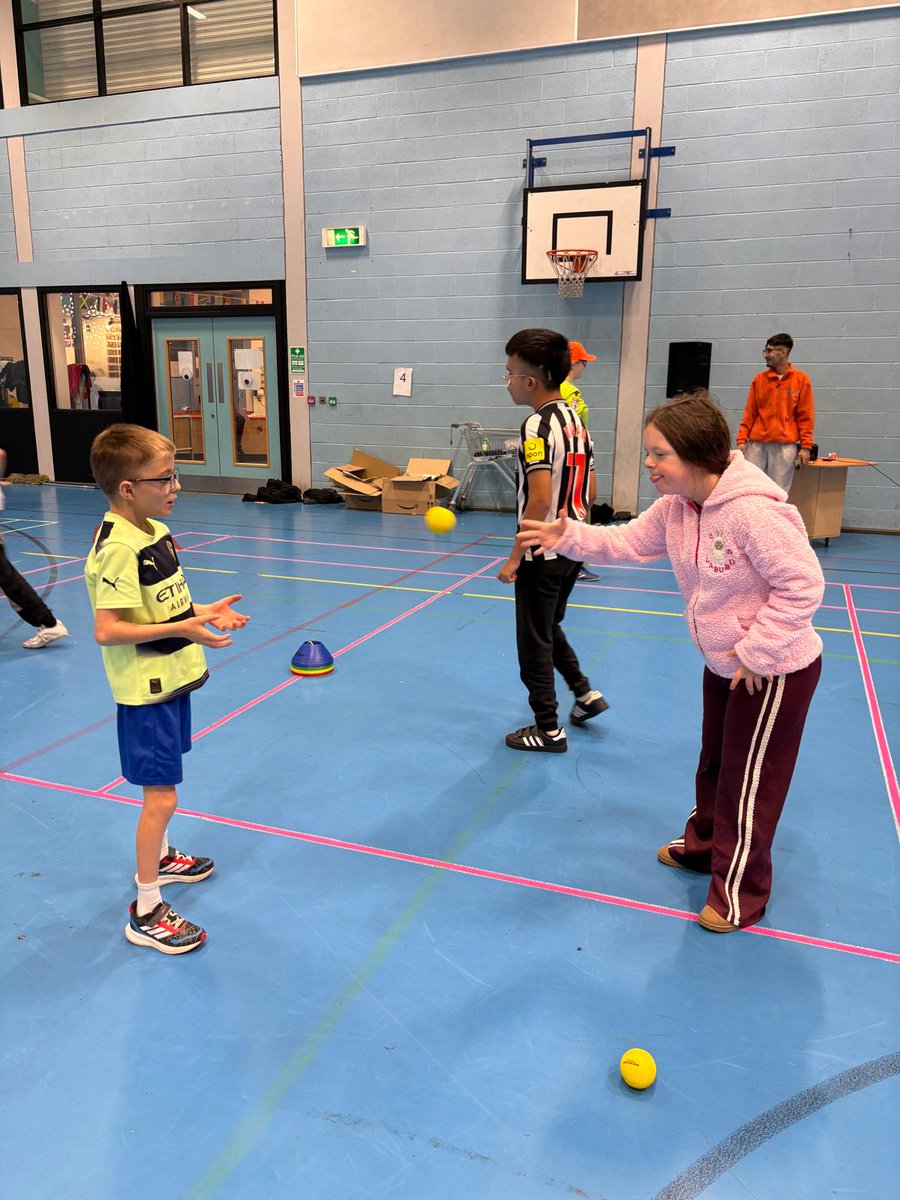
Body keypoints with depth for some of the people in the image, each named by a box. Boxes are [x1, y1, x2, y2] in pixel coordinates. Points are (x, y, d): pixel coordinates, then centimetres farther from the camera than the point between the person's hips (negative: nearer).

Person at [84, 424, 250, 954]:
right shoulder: (118, 549, -24)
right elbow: (107, 630, -27)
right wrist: (181, 629, -28)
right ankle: (146, 912, 13)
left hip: (172, 680, 9)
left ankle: (159, 858, 47)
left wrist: (203, 612, 2)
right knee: (162, 797, -2)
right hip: (145, 692, -9)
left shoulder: (156, 531, 5)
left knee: (163, 788, 25)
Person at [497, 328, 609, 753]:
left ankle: (548, 730, 17)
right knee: (549, 628, 26)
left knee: (534, 641, 6)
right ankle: (585, 693, 29)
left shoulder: (537, 425, -19)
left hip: (543, 554, -9)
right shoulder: (575, 420, 8)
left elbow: (540, 500, -27)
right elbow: (588, 492, 12)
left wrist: (515, 557, -21)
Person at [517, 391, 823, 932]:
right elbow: (631, 541, 3)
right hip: (724, 664, 9)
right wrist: (569, 536, -13)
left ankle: (739, 893, 27)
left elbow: (802, 585, -28)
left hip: (775, 671, -8)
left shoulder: (754, 511, -32)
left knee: (749, 783, 7)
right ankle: (703, 844, 50)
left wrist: (756, 653, -23)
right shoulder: (677, 506, -6)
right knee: (714, 762, 26)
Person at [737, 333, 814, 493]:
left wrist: (806, 446, -3)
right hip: (756, 444, 2)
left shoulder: (801, 379, 4)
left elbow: (805, 416, 2)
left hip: (785, 445, -2)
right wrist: (742, 439, 1)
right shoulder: (759, 379, 10)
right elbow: (749, 413, 10)